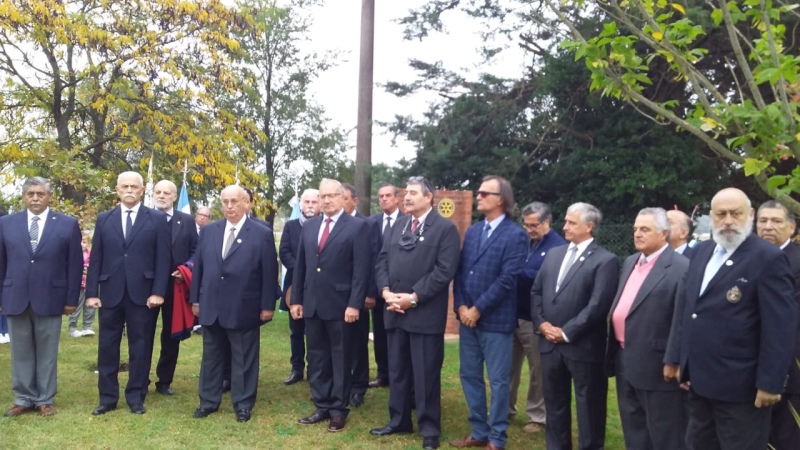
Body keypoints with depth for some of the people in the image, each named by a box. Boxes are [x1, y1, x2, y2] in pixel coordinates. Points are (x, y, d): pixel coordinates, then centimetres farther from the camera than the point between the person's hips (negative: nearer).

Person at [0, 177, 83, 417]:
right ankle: (23, 399, 22)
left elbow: (75, 264, 0)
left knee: (47, 352, 7)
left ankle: (45, 400, 18)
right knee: (20, 352, 10)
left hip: (50, 299, -2)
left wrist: (71, 298, -3)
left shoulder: (67, 224, 0)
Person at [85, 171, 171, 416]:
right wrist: (92, 292, 0)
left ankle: (136, 397, 17)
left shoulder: (157, 219, 2)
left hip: (143, 294, -2)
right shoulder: (104, 219, 9)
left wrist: (158, 292, -10)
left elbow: (163, 258, -2)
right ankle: (108, 397, 20)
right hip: (110, 293, 2)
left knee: (140, 347, 6)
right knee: (107, 346, 8)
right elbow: (95, 259, 7)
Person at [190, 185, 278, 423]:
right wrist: (195, 299, 7)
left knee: (243, 359, 7)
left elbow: (269, 273, -6)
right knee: (211, 357, 15)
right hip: (211, 307, 4)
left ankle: (243, 404, 19)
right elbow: (198, 267, 10)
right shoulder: (208, 231, 7)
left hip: (244, 309, -4)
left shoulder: (262, 234, -5)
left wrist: (267, 305, -8)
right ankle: (208, 401, 28)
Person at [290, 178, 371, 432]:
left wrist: (354, 304, -16)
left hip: (340, 305, -5)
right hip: (312, 304, 5)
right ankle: (322, 407, 23)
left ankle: (338, 410, 17)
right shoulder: (309, 226, 12)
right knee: (316, 359, 12)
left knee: (341, 359, 6)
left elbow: (361, 269, -10)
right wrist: (296, 299, 9)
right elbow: (300, 266, 13)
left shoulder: (357, 226, -5)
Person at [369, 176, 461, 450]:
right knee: (397, 371, 15)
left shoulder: (445, 228, -6)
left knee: (426, 375, 2)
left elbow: (444, 271, -14)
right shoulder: (397, 226, 14)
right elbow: (382, 261, 11)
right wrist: (386, 291, -6)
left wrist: (413, 297, -17)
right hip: (395, 311, 6)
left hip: (425, 313, -6)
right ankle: (399, 421, 30)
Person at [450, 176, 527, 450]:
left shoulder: (515, 235, -10)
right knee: (469, 375, 13)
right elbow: (460, 271, 9)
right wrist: (461, 306, -3)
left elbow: (507, 279, -16)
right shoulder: (472, 231, 11)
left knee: (498, 381, 4)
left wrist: (478, 309, -15)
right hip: (467, 317, 7)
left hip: (495, 320, -7)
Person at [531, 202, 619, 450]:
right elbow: (536, 292, 13)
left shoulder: (605, 260, -10)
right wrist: (541, 323, -3)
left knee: (588, 406, 8)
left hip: (582, 346, -6)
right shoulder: (553, 254, 12)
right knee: (554, 403, 17)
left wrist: (566, 333, -14)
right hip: (550, 343, 6)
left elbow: (598, 305, -16)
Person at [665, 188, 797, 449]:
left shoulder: (768, 258, -13)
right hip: (698, 379, 7)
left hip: (739, 385, -7)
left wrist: (769, 383, -17)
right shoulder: (701, 251, 9)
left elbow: (781, 327, -16)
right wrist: (675, 357, 12)